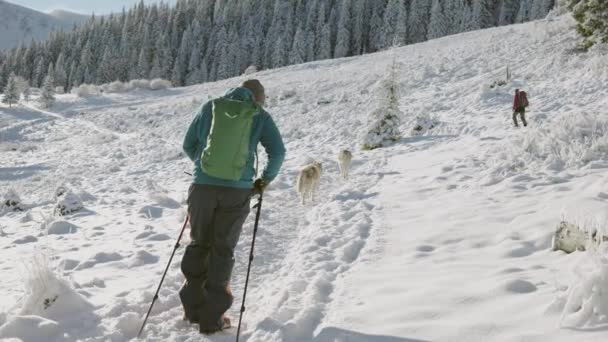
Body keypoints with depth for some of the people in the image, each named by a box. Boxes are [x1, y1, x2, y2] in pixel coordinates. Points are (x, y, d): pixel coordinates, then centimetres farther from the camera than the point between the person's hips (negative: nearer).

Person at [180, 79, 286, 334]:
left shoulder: (210, 108, 9)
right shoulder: (260, 116, 5)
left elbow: (188, 145, 14)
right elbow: (277, 152, -1)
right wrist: (265, 179, 14)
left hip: (203, 186, 2)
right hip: (237, 191, -1)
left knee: (199, 244, 17)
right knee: (222, 250, 7)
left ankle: (193, 307, 22)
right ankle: (211, 318, 10)